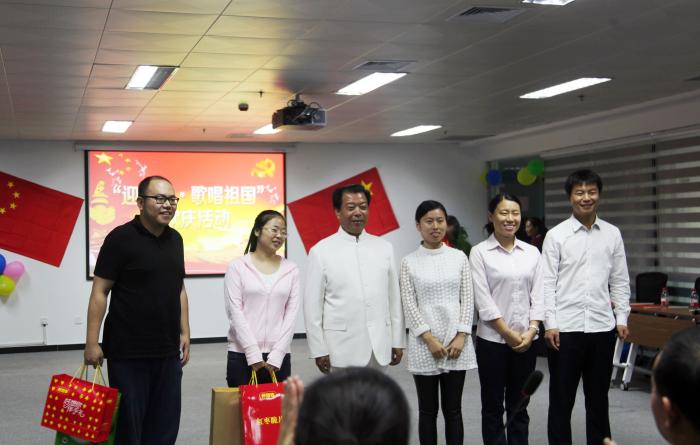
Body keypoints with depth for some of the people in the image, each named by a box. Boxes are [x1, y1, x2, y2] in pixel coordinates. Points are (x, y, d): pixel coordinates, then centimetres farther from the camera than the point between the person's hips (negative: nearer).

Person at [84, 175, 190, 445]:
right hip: (127, 352, -6)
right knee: (127, 423, 3)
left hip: (168, 351, 6)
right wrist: (92, 343, -14)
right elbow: (99, 292, -10)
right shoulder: (121, 238, -9)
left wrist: (184, 332, 12)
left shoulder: (174, 239, 10)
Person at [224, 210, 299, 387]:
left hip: (279, 357, 2)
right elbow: (235, 311, -5)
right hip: (242, 355, -2)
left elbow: (291, 314, 3)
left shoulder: (291, 270, 7)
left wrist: (276, 356, -5)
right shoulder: (237, 267, 0)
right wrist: (254, 355, -10)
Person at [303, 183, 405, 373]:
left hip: (379, 347, 3)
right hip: (343, 349, -3)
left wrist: (398, 341, 7)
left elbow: (394, 297, 9)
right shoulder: (321, 251, -3)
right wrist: (319, 350, -5)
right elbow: (313, 304, -3)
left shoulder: (384, 248, 7)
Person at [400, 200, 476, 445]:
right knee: (428, 410, 7)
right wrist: (430, 339, -12)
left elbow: (467, 299, 3)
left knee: (453, 409, 7)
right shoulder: (409, 262, 0)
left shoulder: (459, 257, 5)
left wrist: (461, 337, -7)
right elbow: (409, 305, -4)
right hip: (424, 344, -1)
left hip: (456, 341, 1)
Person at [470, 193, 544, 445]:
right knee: (493, 408, 6)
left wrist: (531, 331, -8)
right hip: (492, 340, -3)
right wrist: (508, 334, -12)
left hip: (526, 340, 3)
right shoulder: (479, 252, -4)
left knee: (519, 407, 11)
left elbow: (538, 295, 5)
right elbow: (483, 300, -9)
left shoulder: (532, 252, 7)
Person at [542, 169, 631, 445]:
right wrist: (550, 324, -10)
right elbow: (547, 282, -4)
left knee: (598, 398, 14)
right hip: (565, 327, -2)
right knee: (561, 399, 7)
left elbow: (620, 281, 9)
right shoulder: (556, 235, -2)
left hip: (602, 327, 3)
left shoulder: (612, 234, 7)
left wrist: (622, 318, 2)